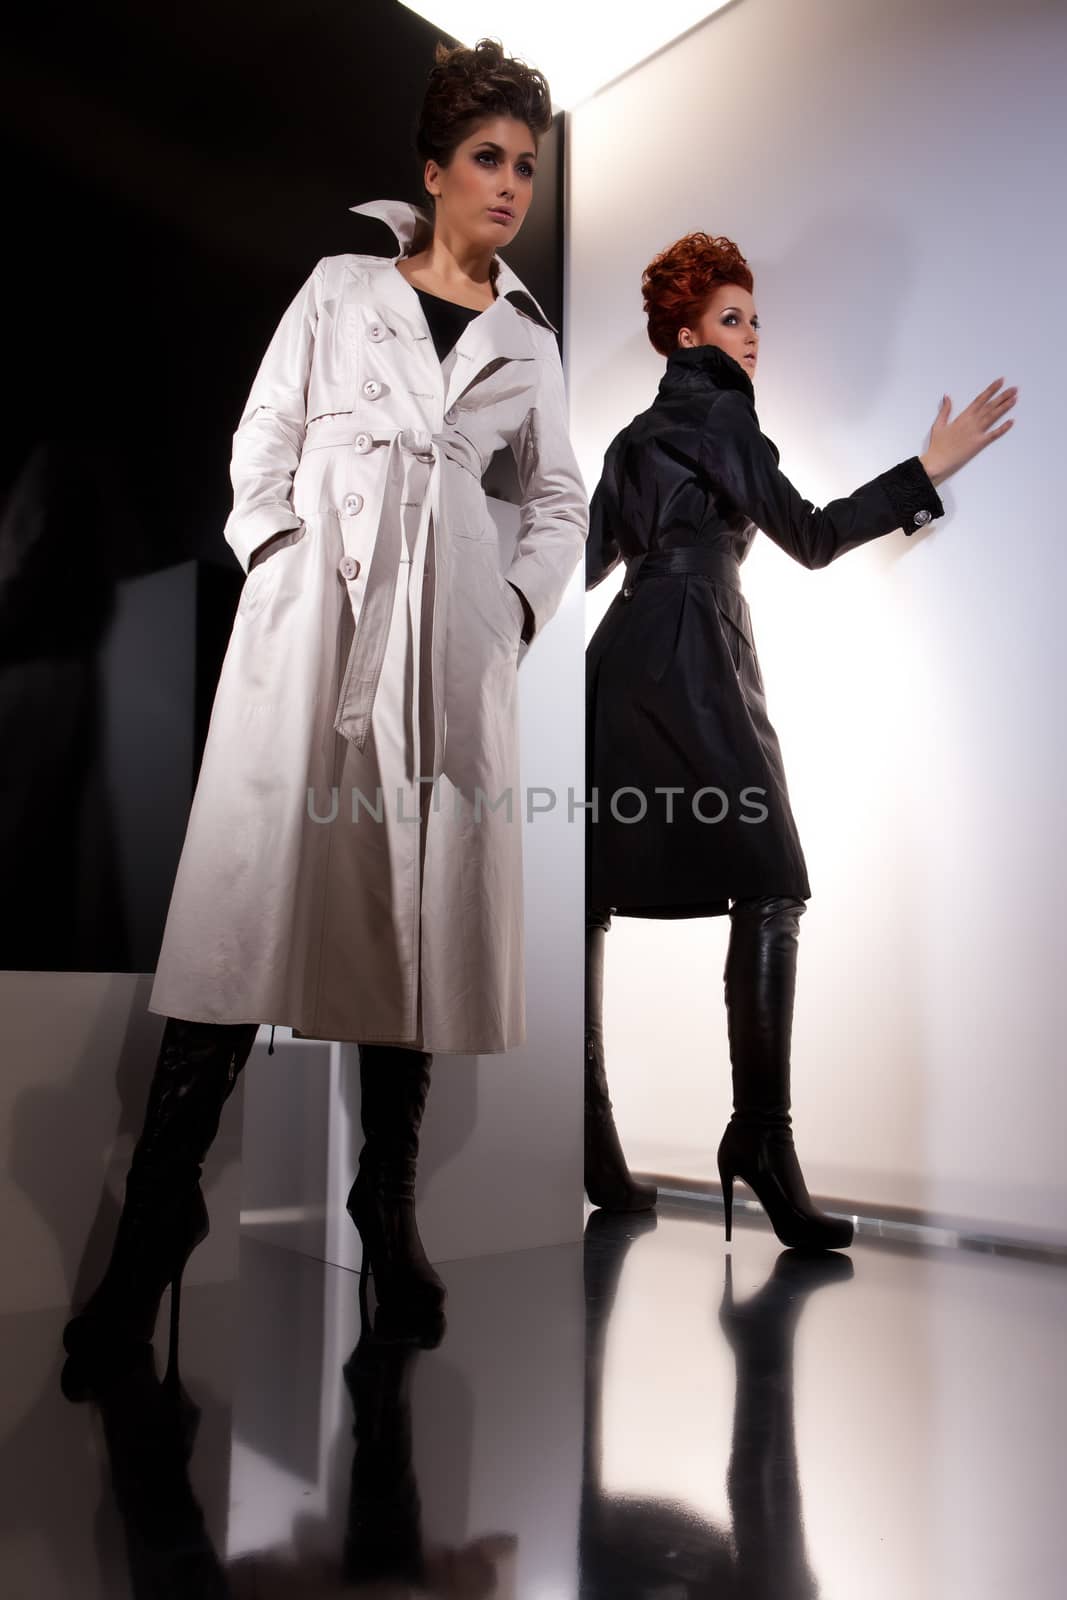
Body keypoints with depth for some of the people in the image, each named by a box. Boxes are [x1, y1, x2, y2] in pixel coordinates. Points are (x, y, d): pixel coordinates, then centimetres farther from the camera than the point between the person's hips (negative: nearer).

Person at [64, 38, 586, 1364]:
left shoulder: (529, 337, 21)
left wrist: (521, 602, 7)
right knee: (256, 880, -10)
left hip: (450, 619, 3)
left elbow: (560, 498, 22)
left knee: (428, 903, -2)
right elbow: (264, 443, 9)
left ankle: (387, 1207, 8)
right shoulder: (341, 285, 15)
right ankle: (159, 1215, -3)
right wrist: (282, 562, -5)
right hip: (316, 595, -2)